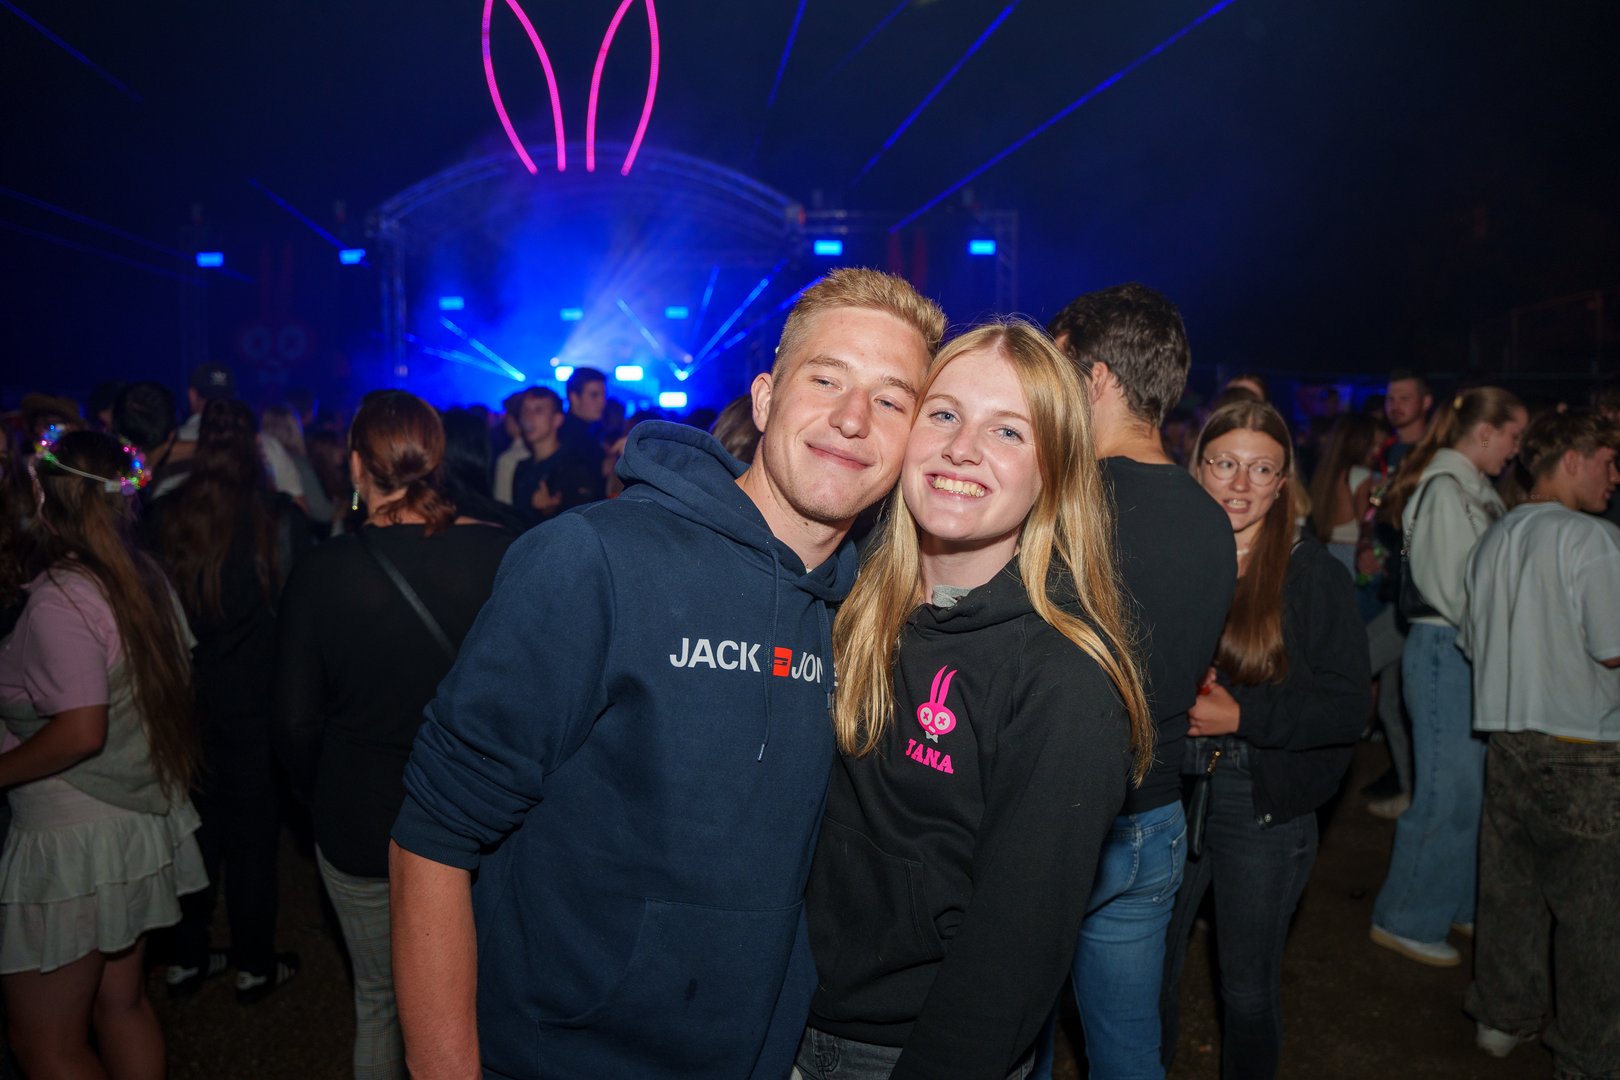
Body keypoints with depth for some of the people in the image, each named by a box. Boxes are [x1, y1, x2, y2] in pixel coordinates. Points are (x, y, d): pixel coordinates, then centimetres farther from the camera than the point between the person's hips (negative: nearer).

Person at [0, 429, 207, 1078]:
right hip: (143, 823, 8)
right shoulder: (146, 580, 2)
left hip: (75, 841, -8)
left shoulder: (60, 598, -21)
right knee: (123, 1005, 21)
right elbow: (173, 688, 10)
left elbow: (81, 731, -26)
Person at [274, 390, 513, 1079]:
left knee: (379, 1001, 21)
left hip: (362, 827, 0)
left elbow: (297, 724, -7)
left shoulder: (320, 574, -14)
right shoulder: (500, 553, -14)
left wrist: (325, 803, 12)